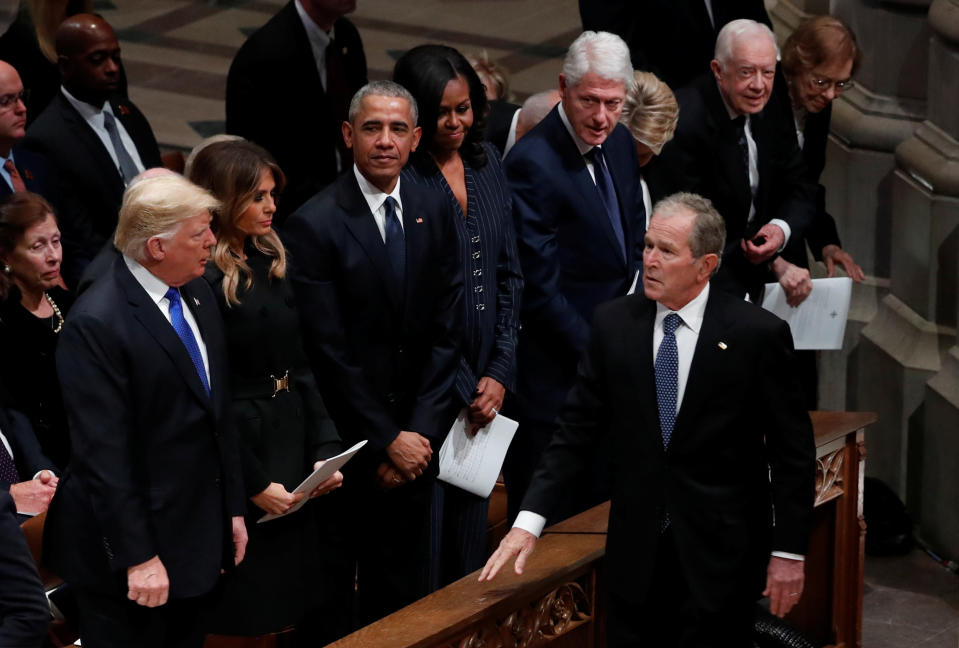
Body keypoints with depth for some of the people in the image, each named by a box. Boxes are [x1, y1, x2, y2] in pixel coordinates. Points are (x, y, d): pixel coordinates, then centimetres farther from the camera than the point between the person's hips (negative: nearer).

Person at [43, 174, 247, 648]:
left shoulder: (196, 294, 6)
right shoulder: (96, 323, -20)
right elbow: (105, 452, -20)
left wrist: (233, 507, 15)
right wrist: (137, 556, -20)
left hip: (199, 534, 8)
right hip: (136, 538, -8)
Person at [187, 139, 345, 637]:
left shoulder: (270, 263, 9)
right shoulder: (200, 278, -17)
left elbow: (300, 367, 10)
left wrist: (324, 448, 1)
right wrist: (253, 483, -15)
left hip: (291, 445, 8)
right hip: (239, 448, -8)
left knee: (289, 593, 13)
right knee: (244, 611, 2)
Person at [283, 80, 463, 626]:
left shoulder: (435, 213, 3)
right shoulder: (315, 225, -12)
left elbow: (448, 330, 3)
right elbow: (329, 351, -13)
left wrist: (420, 433, -6)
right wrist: (387, 440, -11)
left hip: (414, 441, 4)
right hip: (342, 442, -4)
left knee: (402, 592, 11)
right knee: (330, 600, 6)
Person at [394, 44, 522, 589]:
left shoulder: (487, 162, 7)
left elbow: (509, 273, 10)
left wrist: (501, 372, 1)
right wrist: (463, 389, -10)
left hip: (485, 384, 6)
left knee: (471, 529, 13)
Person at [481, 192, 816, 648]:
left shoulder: (757, 334, -8)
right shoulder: (613, 324, 1)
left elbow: (792, 450, -3)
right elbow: (577, 429, 3)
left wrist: (788, 552, -4)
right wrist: (529, 520, -5)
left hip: (720, 555, -3)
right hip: (635, 553, 3)